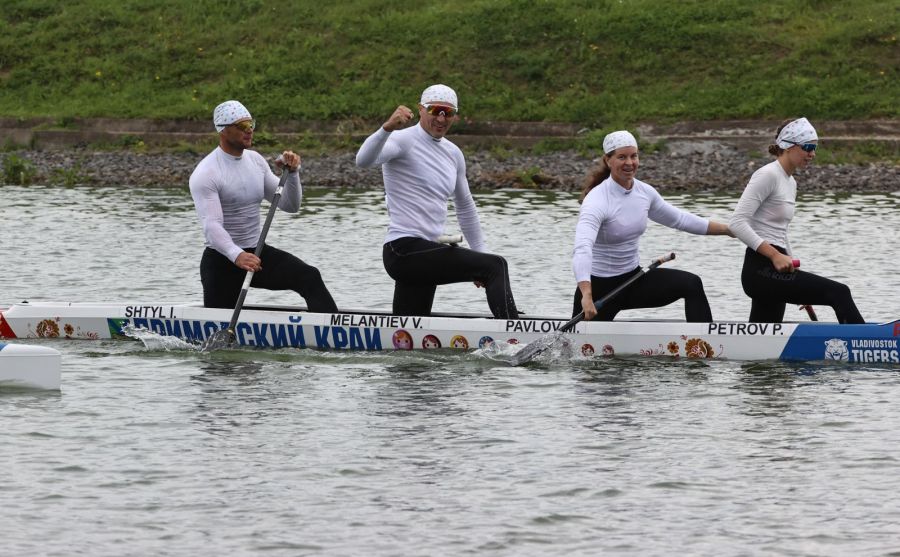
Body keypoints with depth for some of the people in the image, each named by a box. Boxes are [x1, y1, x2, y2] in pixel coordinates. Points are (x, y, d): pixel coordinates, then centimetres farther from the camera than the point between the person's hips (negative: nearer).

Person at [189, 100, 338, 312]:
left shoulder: (255, 161, 7)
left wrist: (292, 173, -8)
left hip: (256, 253, 5)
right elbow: (211, 225, -28)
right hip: (221, 260, -5)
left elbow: (290, 205, 11)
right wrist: (237, 255, -45)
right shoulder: (205, 174, -15)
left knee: (310, 277, -19)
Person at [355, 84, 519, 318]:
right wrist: (387, 129, -42)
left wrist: (480, 255, 30)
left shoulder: (453, 154, 19)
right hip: (405, 250, -9)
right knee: (496, 266, -19)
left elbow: (465, 207, 31)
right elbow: (363, 160, -26)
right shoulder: (404, 141, -6)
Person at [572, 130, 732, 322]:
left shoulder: (645, 193, 0)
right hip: (599, 285, -6)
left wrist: (728, 229, 22)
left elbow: (678, 219, 19)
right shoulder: (597, 200, -23)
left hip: (633, 278, 6)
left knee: (692, 284, -12)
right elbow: (582, 249, -38)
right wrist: (586, 296, -53)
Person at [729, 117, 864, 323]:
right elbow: (737, 223, -18)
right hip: (762, 270, -10)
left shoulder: (790, 183, 20)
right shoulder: (768, 175, -10)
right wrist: (775, 256, -24)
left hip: (775, 271, 10)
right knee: (839, 293, -20)